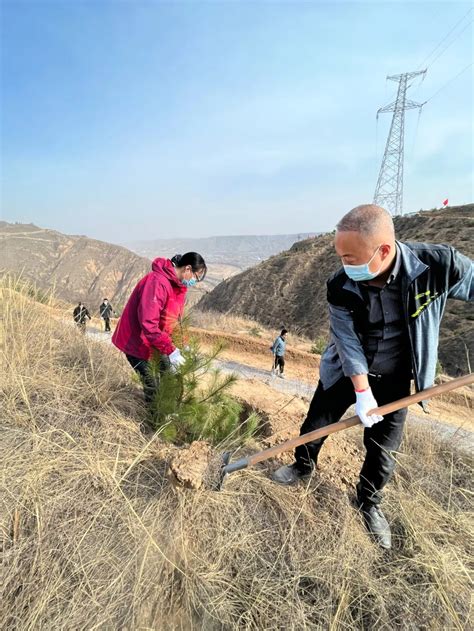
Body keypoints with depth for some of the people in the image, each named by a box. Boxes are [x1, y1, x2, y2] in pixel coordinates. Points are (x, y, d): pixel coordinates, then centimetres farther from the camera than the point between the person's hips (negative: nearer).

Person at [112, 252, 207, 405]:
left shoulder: (179, 285, 2)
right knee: (153, 385, 0)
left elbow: (175, 318, 8)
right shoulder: (157, 282, -30)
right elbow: (148, 324, -35)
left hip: (155, 341, 9)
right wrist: (170, 350, -34)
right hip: (137, 342, -9)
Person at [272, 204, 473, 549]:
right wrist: (363, 394, -20)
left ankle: (369, 503, 39)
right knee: (315, 425, 14)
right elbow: (347, 343, -19)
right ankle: (303, 466, 45)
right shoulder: (340, 288, -24)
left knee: (383, 450, 11)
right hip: (346, 373, 1)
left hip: (394, 379, 0)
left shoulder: (439, 264, -27)